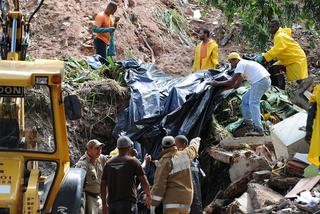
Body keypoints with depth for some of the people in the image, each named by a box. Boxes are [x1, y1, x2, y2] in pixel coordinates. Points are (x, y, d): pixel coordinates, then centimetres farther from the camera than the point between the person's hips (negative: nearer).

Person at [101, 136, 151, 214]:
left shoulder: (109, 163, 9)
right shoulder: (133, 161, -3)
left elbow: (103, 185, 10)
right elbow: (144, 182, -2)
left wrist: (104, 204, 17)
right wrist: (148, 196, 15)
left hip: (112, 203, 5)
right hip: (128, 202, -5)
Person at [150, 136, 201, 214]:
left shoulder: (165, 160, -9)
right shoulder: (185, 155, 7)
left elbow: (159, 184, -13)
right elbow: (193, 148, 33)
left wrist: (153, 205, -10)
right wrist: (196, 141, 57)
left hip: (172, 202, -7)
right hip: (186, 199, 7)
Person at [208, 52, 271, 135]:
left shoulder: (240, 64, -6)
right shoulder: (244, 64, 26)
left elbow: (232, 82, -10)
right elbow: (237, 84, 26)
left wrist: (217, 83, -2)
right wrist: (222, 85, 20)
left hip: (261, 81, -11)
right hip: (264, 81, 11)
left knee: (253, 103, -18)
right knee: (245, 99, 16)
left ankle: (258, 128, -29)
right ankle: (249, 124, 14)